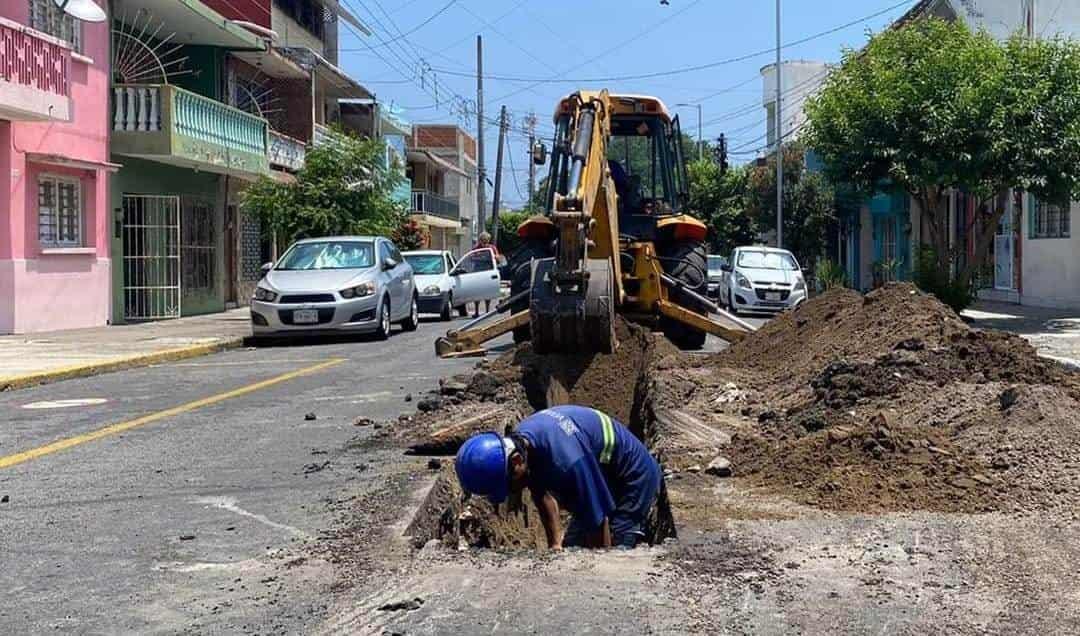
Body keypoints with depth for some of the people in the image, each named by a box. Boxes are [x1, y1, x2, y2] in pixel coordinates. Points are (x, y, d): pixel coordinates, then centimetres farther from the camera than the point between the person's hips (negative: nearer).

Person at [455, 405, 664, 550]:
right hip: (604, 479, 9)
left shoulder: (566, 461, -40)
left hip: (635, 480, -9)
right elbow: (543, 495, 3)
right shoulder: (518, 441, -13)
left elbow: (597, 520, -31)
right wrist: (555, 544, 3)